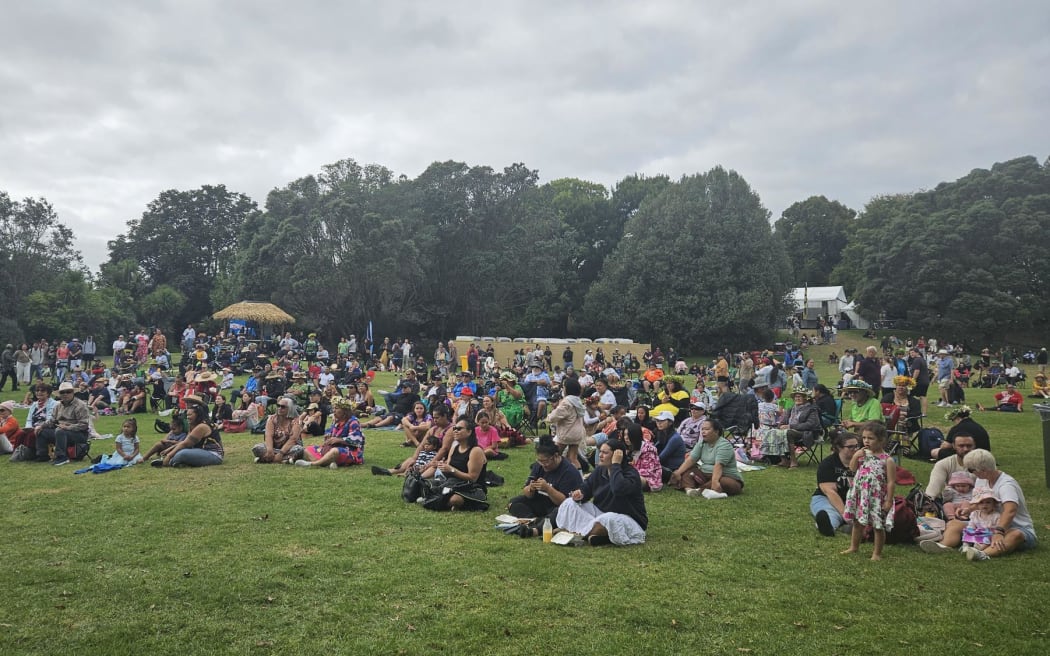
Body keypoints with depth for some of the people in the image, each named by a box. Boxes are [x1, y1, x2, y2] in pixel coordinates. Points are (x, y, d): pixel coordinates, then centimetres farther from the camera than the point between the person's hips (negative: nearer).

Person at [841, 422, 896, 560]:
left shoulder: (887, 460, -14)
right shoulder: (863, 454, 3)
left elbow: (891, 482, -14)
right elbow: (852, 468, 6)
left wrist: (889, 500, -15)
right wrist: (856, 456, -9)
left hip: (877, 498, -6)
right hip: (860, 496, 6)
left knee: (878, 526, 7)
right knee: (857, 522, 19)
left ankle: (877, 553, 21)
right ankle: (853, 547, 35)